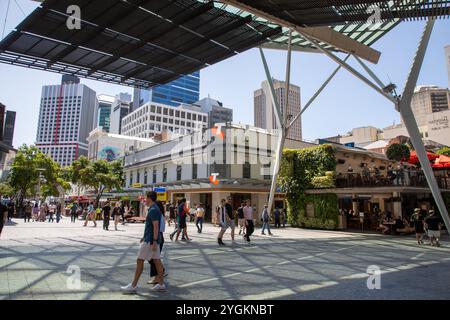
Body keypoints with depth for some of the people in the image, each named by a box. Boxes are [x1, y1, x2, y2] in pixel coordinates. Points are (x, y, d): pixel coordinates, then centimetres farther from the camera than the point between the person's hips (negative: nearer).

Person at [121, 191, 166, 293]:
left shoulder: (153, 210, -18)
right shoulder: (155, 209, 14)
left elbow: (156, 226, -23)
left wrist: (154, 242, -24)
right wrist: (144, 237, 26)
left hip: (150, 240, -10)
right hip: (152, 239, 10)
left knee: (140, 261, -2)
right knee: (157, 261, 10)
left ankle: (133, 286, 6)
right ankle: (161, 284, 14)